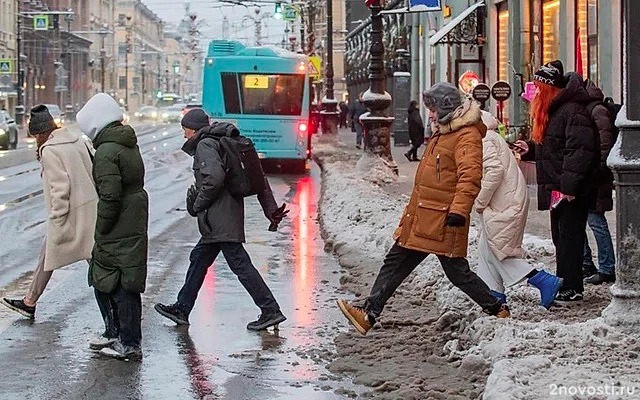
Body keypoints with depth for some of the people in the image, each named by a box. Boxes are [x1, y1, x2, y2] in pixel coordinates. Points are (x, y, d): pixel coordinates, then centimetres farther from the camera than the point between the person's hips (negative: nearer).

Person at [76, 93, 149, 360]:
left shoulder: (106, 152, -17)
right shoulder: (129, 145, 13)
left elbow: (110, 195, -23)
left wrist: (101, 228, -13)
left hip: (117, 233, -10)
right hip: (134, 226, 10)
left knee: (121, 287, -2)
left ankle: (130, 344, 3)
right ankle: (115, 334, 28)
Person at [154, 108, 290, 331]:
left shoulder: (205, 145, -9)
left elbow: (214, 178, -27)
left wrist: (198, 204, -12)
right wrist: (271, 210, 14)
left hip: (220, 219, -10)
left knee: (239, 263, -9)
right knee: (199, 260, 17)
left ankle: (270, 310, -9)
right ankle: (182, 309, 27)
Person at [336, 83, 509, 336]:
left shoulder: (467, 136, -14)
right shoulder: (442, 133, 18)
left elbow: (470, 176, -26)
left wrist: (459, 210, -34)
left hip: (443, 221, -10)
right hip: (421, 218, 10)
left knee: (457, 271, 0)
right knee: (396, 263, 6)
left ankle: (497, 310, 16)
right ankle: (369, 313, 7)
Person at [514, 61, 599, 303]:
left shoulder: (573, 111, -17)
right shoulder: (551, 111, 16)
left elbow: (580, 150, -25)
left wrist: (569, 186, -28)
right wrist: (530, 151, 14)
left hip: (572, 192, -10)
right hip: (557, 190, 10)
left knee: (569, 237, -7)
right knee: (560, 238, 14)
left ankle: (572, 289, -3)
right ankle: (564, 285, 21)